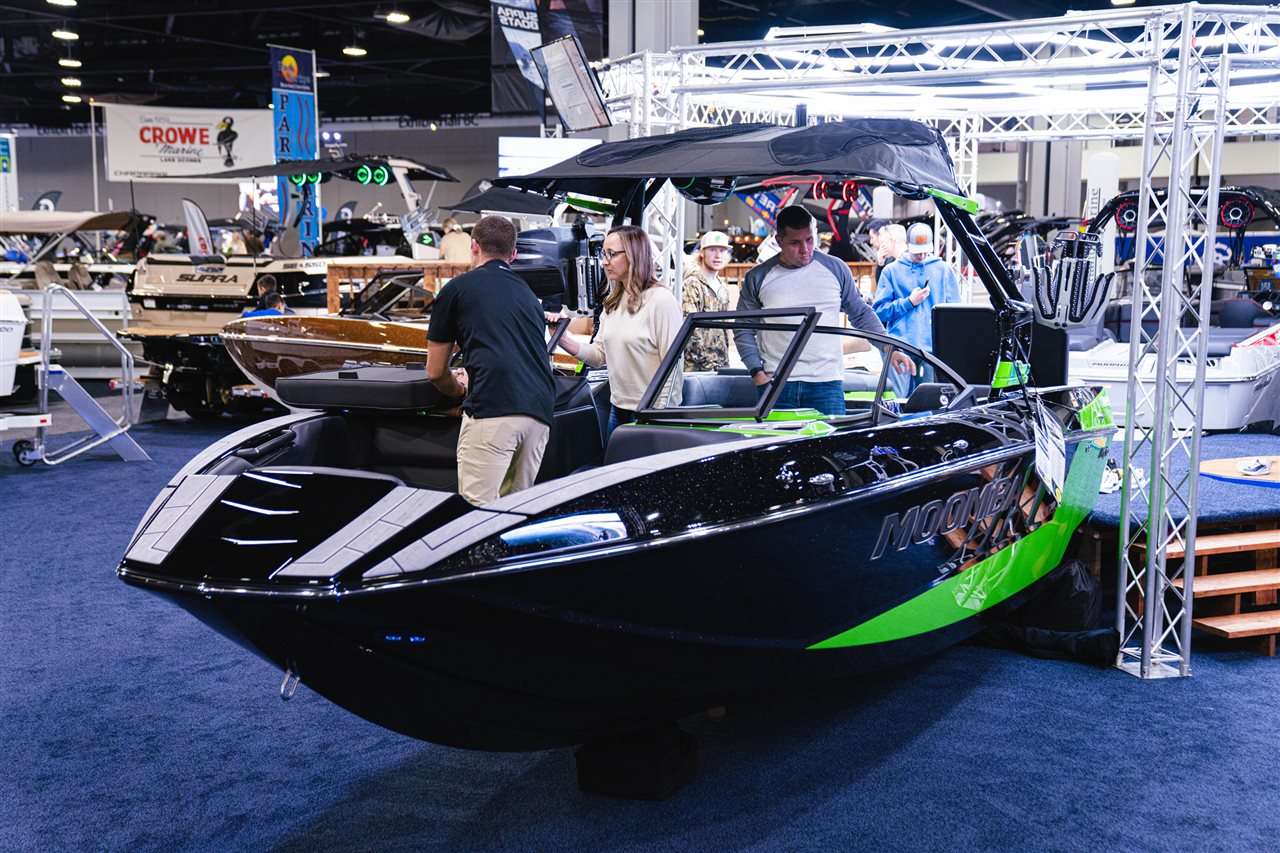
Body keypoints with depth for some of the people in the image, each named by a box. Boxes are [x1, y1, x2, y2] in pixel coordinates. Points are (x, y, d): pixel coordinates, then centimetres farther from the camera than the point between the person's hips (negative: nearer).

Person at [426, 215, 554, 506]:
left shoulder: (456, 288, 12)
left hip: (492, 409, -6)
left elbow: (435, 371, 16)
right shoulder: (528, 294, 29)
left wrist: (461, 391, 38)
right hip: (540, 412, 6)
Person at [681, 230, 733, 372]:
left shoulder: (722, 288, 17)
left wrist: (725, 362, 16)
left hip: (721, 365, 8)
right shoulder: (692, 284, -8)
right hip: (697, 366, -8)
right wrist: (704, 360, -17)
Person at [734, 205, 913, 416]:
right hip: (776, 385, -1)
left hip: (827, 384, 1)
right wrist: (757, 373, -4)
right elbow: (744, 331, 8)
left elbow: (861, 314, 17)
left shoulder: (836, 269, 9)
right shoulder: (758, 278, 5)